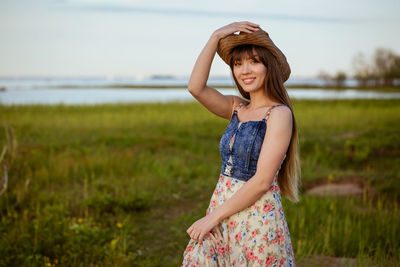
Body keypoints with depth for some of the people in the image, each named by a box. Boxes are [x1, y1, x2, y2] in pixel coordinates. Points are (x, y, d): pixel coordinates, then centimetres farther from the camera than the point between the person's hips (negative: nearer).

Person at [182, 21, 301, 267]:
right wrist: (216, 38, -9)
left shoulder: (279, 114, -12)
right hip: (221, 213, 6)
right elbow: (196, 87, -7)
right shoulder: (237, 108, 8)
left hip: (257, 219, -6)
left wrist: (214, 217, -13)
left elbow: (262, 181, -17)